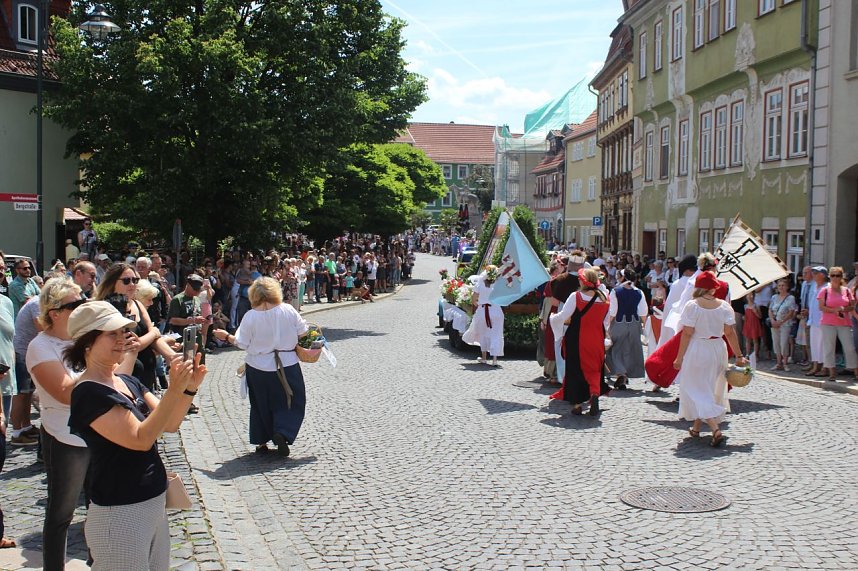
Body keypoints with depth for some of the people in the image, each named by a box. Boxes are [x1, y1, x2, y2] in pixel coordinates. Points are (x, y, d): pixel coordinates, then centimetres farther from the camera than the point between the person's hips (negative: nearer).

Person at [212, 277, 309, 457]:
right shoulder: (288, 310, -9)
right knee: (291, 401, 12)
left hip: (258, 368, 1)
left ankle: (261, 442, 21)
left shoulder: (250, 316, -12)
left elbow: (242, 344, -8)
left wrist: (226, 336, 10)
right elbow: (303, 333, -4)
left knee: (261, 405, 17)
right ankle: (282, 433, -9)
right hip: (287, 366, -1)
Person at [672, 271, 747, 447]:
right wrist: (739, 356, 4)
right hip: (718, 349, 5)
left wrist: (679, 357, -7)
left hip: (697, 350, -5)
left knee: (698, 390, 1)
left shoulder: (692, 306, -13)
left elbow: (687, 334, -13)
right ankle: (696, 427, 32)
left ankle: (715, 429, -16)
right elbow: (730, 333, -3)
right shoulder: (724, 306, -2)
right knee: (710, 389, 20)